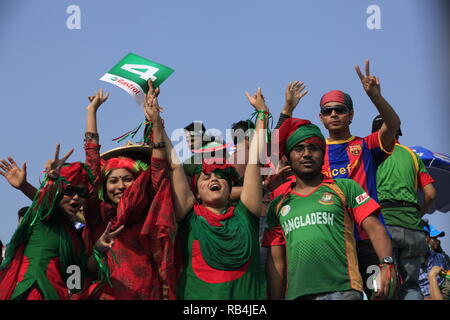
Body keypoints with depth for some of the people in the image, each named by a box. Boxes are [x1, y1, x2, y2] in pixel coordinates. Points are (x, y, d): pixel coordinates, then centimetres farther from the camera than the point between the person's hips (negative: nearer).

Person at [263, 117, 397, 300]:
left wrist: (386, 265, -16)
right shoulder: (279, 206, 18)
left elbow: (375, 229, 2)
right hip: (296, 294, 3)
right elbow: (276, 262, 16)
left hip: (341, 291, -3)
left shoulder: (345, 188, 12)